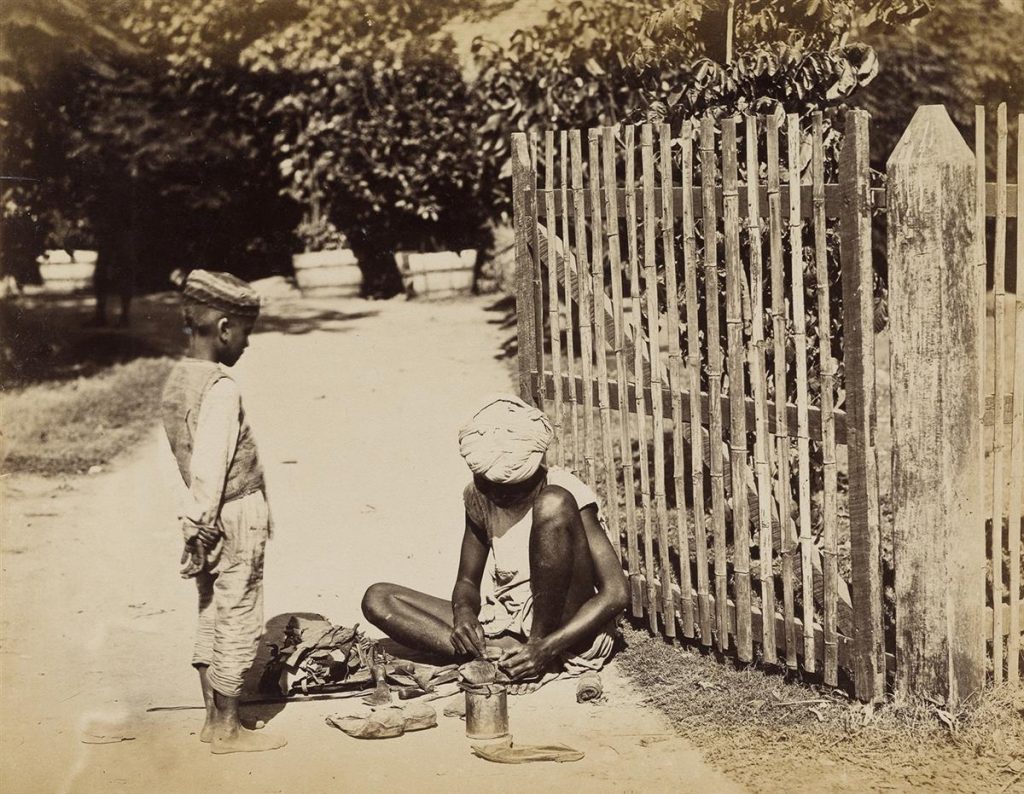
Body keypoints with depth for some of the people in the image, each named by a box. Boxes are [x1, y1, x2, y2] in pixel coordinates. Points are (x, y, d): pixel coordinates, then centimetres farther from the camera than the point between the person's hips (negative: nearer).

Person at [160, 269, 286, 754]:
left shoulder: (177, 379, 6)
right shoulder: (221, 390, -20)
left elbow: (191, 460, 10)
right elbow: (208, 468, -22)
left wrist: (197, 526, 13)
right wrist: (201, 527, -17)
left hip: (207, 518, 9)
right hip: (237, 518, -9)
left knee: (211, 619, 16)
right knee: (238, 623, 3)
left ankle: (213, 719, 26)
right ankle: (228, 729, 12)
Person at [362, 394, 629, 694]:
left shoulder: (568, 493, -14)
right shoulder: (479, 497, 3)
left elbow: (615, 594, -17)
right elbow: (467, 580, 13)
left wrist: (545, 648, -27)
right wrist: (464, 612, -13)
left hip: (567, 631, -6)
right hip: (509, 630, 6)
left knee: (554, 504, -28)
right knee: (377, 599, -7)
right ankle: (500, 657, -23)